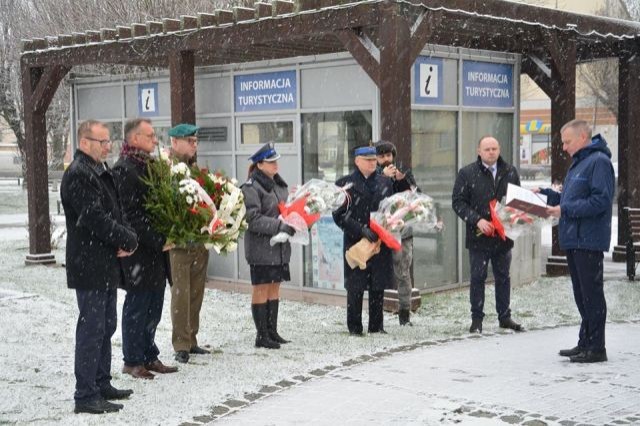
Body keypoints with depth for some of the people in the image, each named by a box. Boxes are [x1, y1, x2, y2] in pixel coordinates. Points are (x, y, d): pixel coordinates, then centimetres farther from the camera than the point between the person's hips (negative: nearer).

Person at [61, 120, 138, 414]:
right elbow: (95, 219, -22)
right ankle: (86, 396, 1)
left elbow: (114, 212, 16)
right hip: (89, 267, -10)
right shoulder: (78, 175, -16)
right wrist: (129, 240, -13)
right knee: (92, 330, -5)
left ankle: (101, 384, 27)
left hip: (106, 265, 10)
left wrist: (125, 240, -3)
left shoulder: (100, 171, 15)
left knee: (106, 328, 16)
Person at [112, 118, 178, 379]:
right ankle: (132, 361, 12)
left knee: (153, 307, 14)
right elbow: (132, 215, -19)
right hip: (139, 252, -8)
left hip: (156, 251, 8)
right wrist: (159, 241, -18)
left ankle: (149, 355, 24)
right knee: (137, 306, 1)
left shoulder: (149, 166, 13)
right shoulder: (124, 170, -14)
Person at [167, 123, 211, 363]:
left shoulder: (194, 168, 16)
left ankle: (191, 340, 21)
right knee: (181, 293, -3)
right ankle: (181, 345, 4)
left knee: (196, 293, 11)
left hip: (199, 241, 7)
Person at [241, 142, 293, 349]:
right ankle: (262, 335, 7)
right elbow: (253, 219, -20)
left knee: (274, 288, 12)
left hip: (280, 246, 8)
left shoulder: (278, 183, 12)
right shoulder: (250, 188, -13)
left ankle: (272, 331, 21)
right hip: (261, 248, -8)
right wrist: (280, 226, -24)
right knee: (261, 290, 0)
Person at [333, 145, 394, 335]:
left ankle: (377, 325, 18)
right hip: (355, 242, -3)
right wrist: (362, 230, -15)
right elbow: (339, 215, -6)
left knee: (378, 285, 7)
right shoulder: (345, 183, -1)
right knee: (355, 287, 0)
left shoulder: (385, 182, 12)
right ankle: (354, 327, 11)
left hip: (381, 241, 4)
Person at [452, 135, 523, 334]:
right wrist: (477, 220, -18)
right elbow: (458, 202, -7)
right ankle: (476, 319, 13)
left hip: (503, 235, 3)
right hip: (478, 236, -3)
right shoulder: (467, 173, -4)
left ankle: (504, 316, 24)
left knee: (503, 277, 12)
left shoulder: (510, 172, 6)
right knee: (478, 278, 4)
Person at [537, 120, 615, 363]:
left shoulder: (599, 161, -12)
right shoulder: (578, 163, 19)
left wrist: (565, 210, -20)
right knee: (581, 295, 14)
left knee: (592, 294, -5)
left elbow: (600, 201, -21)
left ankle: (596, 348, 1)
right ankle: (585, 343, 22)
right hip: (573, 240, 10)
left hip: (589, 241, -10)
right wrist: (545, 194, 12)